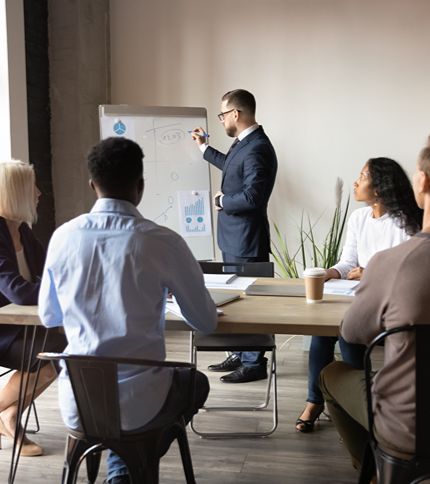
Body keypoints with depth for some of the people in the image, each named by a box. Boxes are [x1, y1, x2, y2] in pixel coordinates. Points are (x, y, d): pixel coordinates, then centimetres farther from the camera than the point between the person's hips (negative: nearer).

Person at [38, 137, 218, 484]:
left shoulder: (63, 237, -4)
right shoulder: (163, 241, -14)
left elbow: (48, 317, 10)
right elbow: (207, 323, -2)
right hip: (138, 402, -3)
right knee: (196, 383, 30)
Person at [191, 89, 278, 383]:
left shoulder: (257, 149, -22)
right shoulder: (244, 143, 10)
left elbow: (252, 196, -28)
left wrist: (222, 201, -13)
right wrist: (204, 148, 38)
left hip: (247, 241, -11)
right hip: (234, 238, 11)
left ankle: (254, 363, 11)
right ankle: (241, 355, 31)